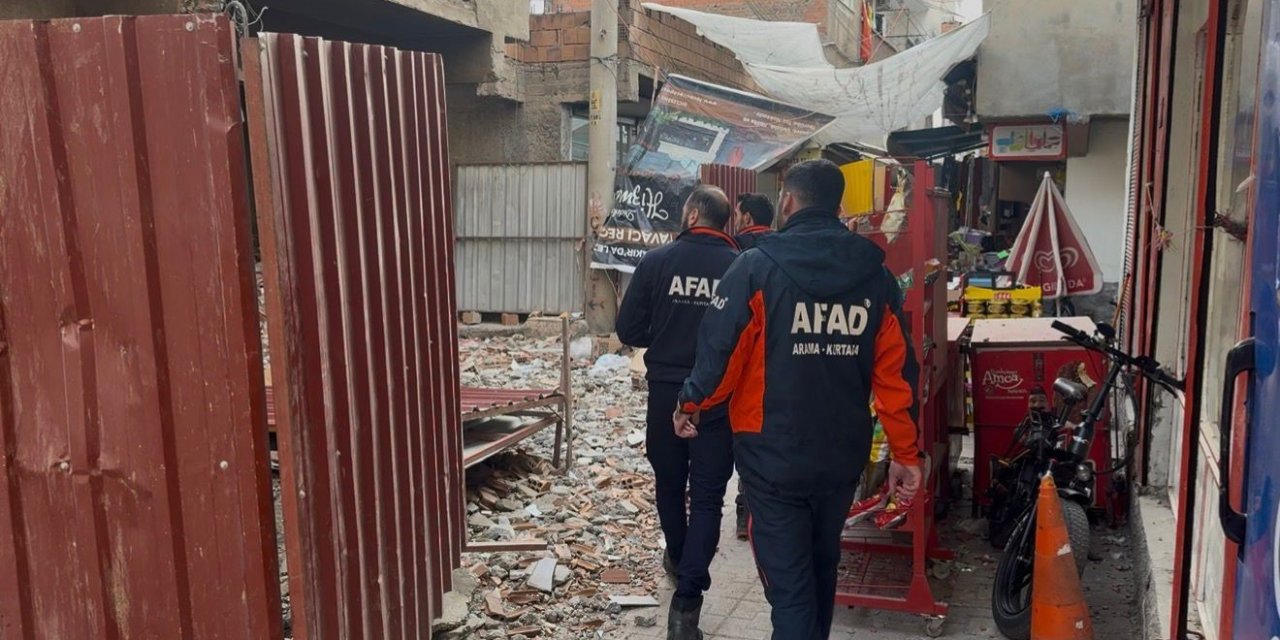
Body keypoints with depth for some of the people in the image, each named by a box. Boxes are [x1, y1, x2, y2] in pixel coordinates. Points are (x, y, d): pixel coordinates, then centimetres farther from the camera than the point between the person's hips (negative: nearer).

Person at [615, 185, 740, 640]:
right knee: (707, 496, 4)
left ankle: (677, 558, 44)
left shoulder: (657, 262, -9)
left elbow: (628, 331, -5)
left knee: (669, 484, 22)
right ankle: (686, 602, -4)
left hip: (666, 393, 1)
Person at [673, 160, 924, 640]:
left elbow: (719, 349, -12)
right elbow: (895, 373, 0)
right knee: (821, 567, 24)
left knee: (788, 582, 2)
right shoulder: (875, 274, 0)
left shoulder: (758, 266, -12)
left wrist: (690, 406, 7)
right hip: (843, 456, 5)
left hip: (773, 455, -5)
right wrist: (905, 453, 7)